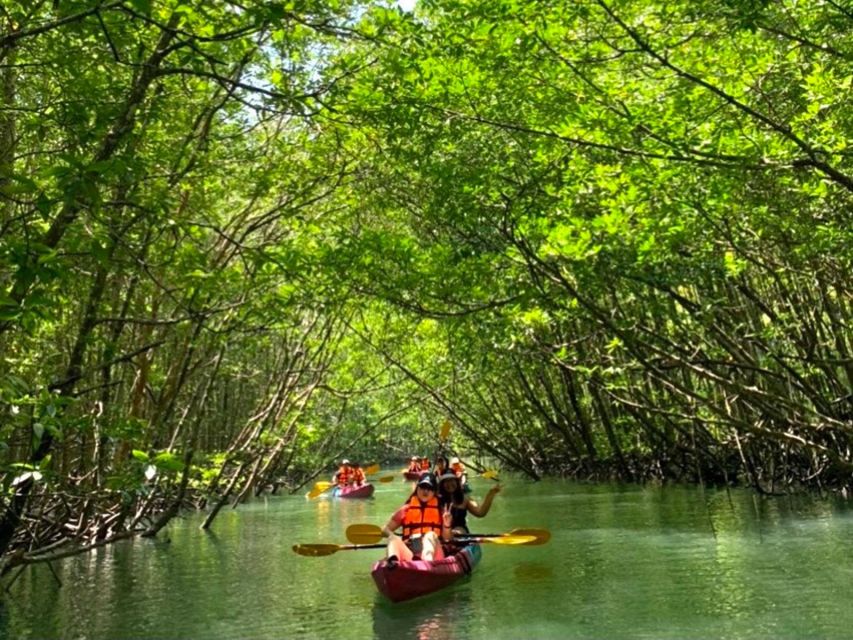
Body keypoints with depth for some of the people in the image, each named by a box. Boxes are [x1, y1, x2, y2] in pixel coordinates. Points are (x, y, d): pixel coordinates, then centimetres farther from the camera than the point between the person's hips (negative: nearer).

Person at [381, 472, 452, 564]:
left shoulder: (440, 510, 14)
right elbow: (386, 529, 17)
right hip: (408, 555, 1)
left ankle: (428, 561, -63)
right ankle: (393, 560, -60)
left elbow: (446, 539, 10)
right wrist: (391, 535, -6)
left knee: (431, 535, -29)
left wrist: (446, 525, -11)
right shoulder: (406, 509, 17)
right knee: (394, 539, -24)